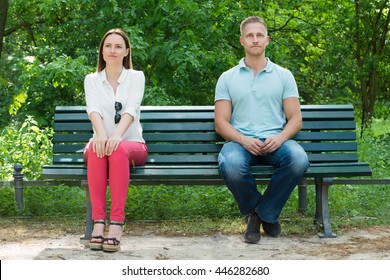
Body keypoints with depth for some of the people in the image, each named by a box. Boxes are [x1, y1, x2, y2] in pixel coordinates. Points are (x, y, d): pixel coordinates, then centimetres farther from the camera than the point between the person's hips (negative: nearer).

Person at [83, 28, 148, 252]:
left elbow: (131, 108, -14)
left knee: (119, 149, -37)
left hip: (132, 144, -1)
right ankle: (98, 221, -38)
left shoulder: (136, 77, 5)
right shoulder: (92, 80, 9)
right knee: (97, 149, -35)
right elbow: (93, 109, -11)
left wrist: (117, 135, -35)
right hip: (103, 140, 1)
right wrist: (101, 134, -34)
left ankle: (117, 223, -40)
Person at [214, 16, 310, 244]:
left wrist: (280, 138, -15)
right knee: (231, 166, -37)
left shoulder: (284, 76, 14)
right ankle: (253, 211, -2)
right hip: (241, 141, -1)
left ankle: (265, 213, -8)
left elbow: (296, 119, 8)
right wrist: (244, 140, -16)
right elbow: (221, 123, 4)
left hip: (275, 141, 1)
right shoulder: (227, 78, 12)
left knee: (299, 160, -34)